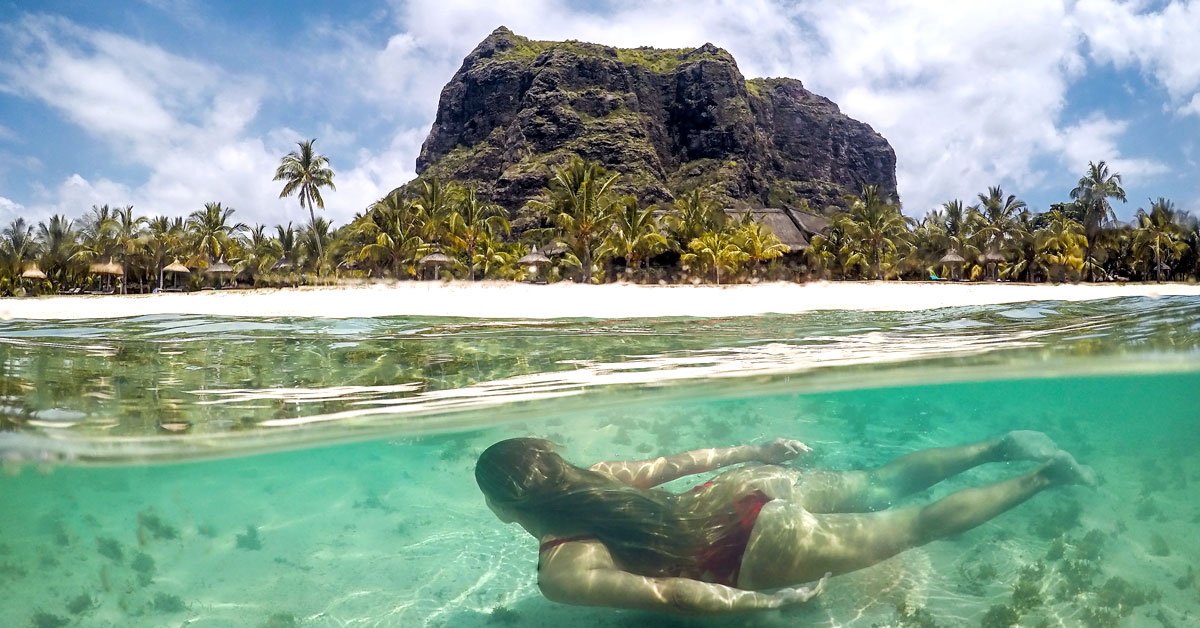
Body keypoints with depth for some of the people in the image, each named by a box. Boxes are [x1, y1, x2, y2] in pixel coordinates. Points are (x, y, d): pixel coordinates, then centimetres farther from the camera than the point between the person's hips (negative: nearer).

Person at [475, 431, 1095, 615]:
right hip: (751, 487, 7)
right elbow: (675, 463, 11)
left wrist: (770, 600, -17)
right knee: (881, 483, 25)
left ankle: (1043, 476, 13)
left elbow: (672, 594, -25)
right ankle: (1002, 446, 26)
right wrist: (757, 451, 20)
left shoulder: (561, 573, -17)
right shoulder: (593, 476, 4)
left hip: (763, 547, -7)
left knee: (915, 524, 7)